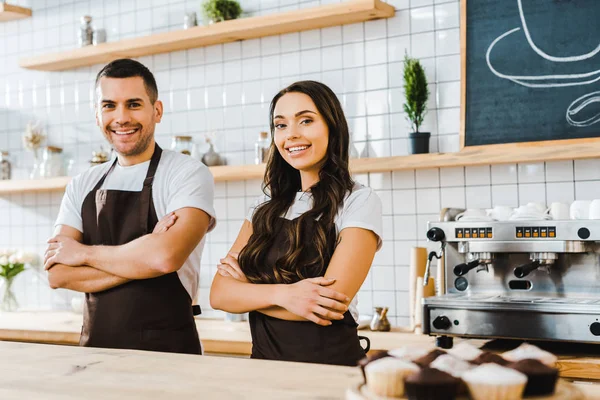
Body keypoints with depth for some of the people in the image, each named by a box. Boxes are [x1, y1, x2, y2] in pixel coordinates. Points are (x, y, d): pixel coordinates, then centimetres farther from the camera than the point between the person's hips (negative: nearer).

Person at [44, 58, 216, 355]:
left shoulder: (189, 174, -10)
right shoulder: (82, 186, 5)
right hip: (94, 348, 4)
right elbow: (57, 274, -4)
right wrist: (142, 257, -17)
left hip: (167, 351, -4)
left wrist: (84, 253, -10)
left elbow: (166, 256, -25)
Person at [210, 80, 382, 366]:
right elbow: (219, 294, 3)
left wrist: (247, 291, 1)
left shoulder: (359, 202, -2)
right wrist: (281, 293, -15)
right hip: (264, 361, 4)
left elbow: (327, 304, -12)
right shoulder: (266, 206, 13)